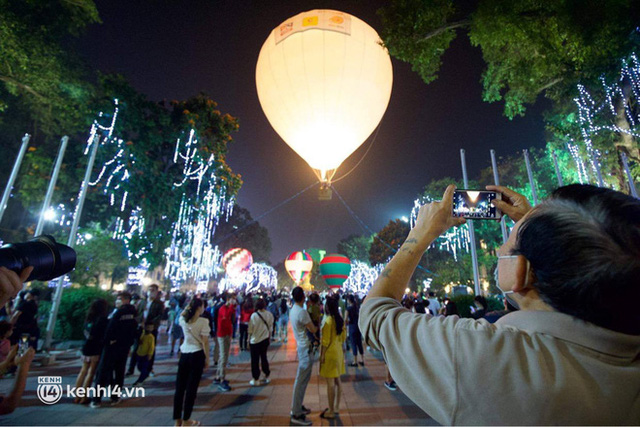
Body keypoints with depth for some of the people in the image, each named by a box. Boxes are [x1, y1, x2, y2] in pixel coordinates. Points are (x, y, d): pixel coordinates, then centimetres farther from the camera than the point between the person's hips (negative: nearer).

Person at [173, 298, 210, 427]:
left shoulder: (183, 320, -1)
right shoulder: (203, 321, -15)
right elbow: (205, 342, -14)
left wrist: (188, 306, 18)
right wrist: (207, 358, -4)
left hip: (184, 354, 5)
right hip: (197, 355, -5)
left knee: (180, 387, 14)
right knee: (191, 388, 6)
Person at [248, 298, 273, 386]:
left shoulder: (254, 315, -18)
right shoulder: (269, 315, -9)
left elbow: (250, 329, -10)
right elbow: (270, 328, 1)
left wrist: (249, 339, 5)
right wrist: (269, 338, 14)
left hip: (255, 340, -3)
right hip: (265, 339, 4)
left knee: (255, 360, 10)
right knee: (264, 357, 18)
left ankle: (256, 379, 17)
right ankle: (266, 377, 25)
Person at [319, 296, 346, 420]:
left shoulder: (328, 321, -19)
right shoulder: (340, 320, 3)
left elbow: (325, 341, -18)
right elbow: (343, 336, 11)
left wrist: (322, 355, -11)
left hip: (330, 353, -8)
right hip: (339, 352, 8)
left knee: (330, 383, 3)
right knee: (337, 380, 16)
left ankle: (331, 412, 14)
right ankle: (336, 407, 29)